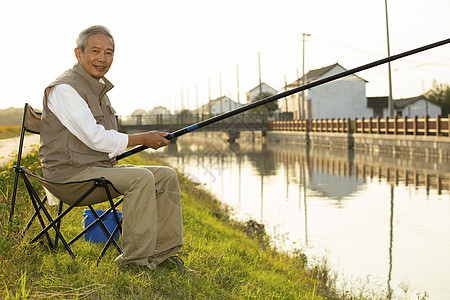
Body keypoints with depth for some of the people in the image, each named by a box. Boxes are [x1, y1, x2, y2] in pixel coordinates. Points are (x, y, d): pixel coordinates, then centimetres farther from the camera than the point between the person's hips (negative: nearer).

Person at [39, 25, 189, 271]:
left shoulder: (99, 88, 16)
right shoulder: (65, 89, -14)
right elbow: (96, 139, -18)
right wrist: (143, 139, -9)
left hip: (101, 167, 9)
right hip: (71, 173, -9)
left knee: (166, 176, -2)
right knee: (141, 178, -28)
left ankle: (163, 254, 2)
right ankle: (135, 260, -20)